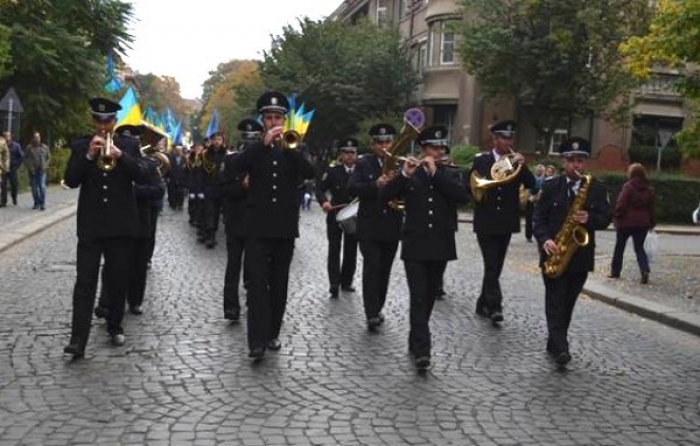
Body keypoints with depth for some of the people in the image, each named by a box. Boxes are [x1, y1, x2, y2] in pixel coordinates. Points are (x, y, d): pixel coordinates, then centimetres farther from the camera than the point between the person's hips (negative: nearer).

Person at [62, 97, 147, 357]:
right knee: (85, 282, -6)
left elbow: (142, 178, -7)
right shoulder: (80, 146, 6)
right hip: (90, 224, 0)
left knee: (119, 281, 8)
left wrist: (119, 155, -20)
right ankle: (78, 340, -9)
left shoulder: (129, 145, 5)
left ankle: (115, 326, 26)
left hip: (121, 224, 1)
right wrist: (88, 155, -16)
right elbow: (71, 181, -4)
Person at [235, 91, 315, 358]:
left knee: (279, 284, 8)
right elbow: (238, 167, -14)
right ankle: (257, 341, -11)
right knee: (257, 283, -8)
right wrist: (265, 143, -22)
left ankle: (273, 333, 19)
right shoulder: (254, 148, 7)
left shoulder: (293, 148, 9)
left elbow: (310, 173, -9)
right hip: (258, 226, -2)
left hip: (285, 227, 2)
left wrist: (288, 146, -18)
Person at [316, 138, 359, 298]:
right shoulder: (332, 171, 0)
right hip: (335, 215, -2)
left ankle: (346, 282, 19)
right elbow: (320, 189, -5)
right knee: (334, 249, -6)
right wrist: (324, 201, -25)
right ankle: (334, 283, -11)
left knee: (351, 250, 8)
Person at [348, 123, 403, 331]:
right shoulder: (363, 163, 3)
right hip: (369, 225, -2)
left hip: (392, 226, 3)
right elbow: (352, 187, -10)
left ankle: (377, 310, 23)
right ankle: (372, 314, -13)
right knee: (371, 268, -10)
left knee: (384, 270, 10)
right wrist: (376, 185, -23)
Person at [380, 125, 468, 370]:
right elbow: (383, 197, -8)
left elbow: (462, 196, -13)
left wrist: (435, 173, -16)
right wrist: (404, 175, -21)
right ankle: (422, 349, -12)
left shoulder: (452, 173, 7)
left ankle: (415, 341, 25)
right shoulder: (410, 173, 3)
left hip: (440, 245, 2)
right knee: (418, 297, -9)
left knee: (429, 297, 11)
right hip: (414, 244, -2)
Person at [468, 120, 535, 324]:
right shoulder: (481, 160, 2)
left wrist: (522, 165, -17)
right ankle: (494, 306, -15)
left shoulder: (516, 161, 8)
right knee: (491, 265, -12)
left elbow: (531, 184, -4)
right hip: (486, 222, -3)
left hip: (506, 222, 3)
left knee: (496, 266, 10)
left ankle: (483, 304, 21)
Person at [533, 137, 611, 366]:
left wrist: (589, 219, -19)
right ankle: (560, 348, -12)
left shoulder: (597, 188, 6)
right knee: (555, 301, -8)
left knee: (567, 302, 9)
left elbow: (605, 219, 3)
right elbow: (539, 217, -2)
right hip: (554, 253, -2)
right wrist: (545, 240, -19)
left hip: (581, 254, 2)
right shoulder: (550, 187, 2)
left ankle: (554, 344, 20)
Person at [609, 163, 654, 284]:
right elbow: (651, 207, 10)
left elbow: (621, 205, -15)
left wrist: (616, 217, -4)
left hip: (626, 221, -4)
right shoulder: (649, 189, 6)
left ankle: (615, 272, 20)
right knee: (639, 248, 8)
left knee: (619, 247, 11)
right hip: (642, 223, 4)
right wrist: (651, 222, 15)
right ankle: (645, 270, -14)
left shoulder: (628, 187, -12)